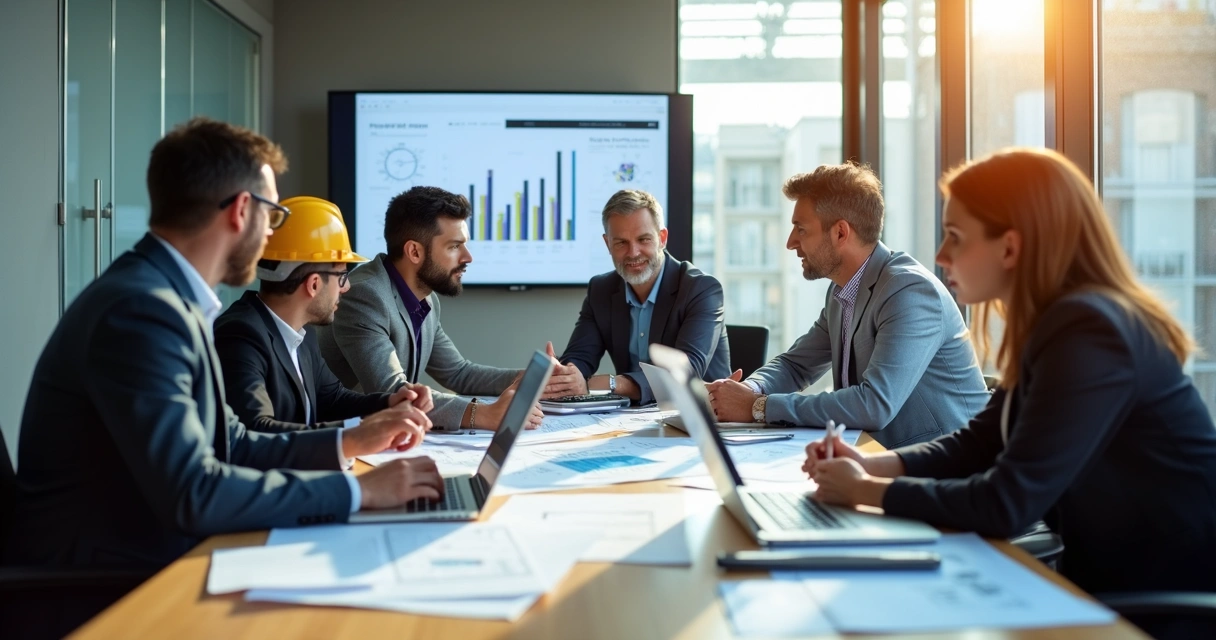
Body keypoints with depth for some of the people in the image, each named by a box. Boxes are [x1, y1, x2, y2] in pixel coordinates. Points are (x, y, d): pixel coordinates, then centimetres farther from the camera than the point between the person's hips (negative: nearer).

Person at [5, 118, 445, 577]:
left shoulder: (168, 299, 7)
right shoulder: (139, 309, -22)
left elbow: (228, 445, 12)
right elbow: (192, 494, -28)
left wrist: (347, 443, 9)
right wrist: (359, 490, -22)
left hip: (147, 567, 8)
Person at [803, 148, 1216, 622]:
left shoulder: (1088, 334, -25)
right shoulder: (1057, 324, 5)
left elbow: (1005, 504, -27)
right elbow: (977, 444, 10)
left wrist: (864, 491, -16)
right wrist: (869, 466, -4)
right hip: (1114, 579, 8)